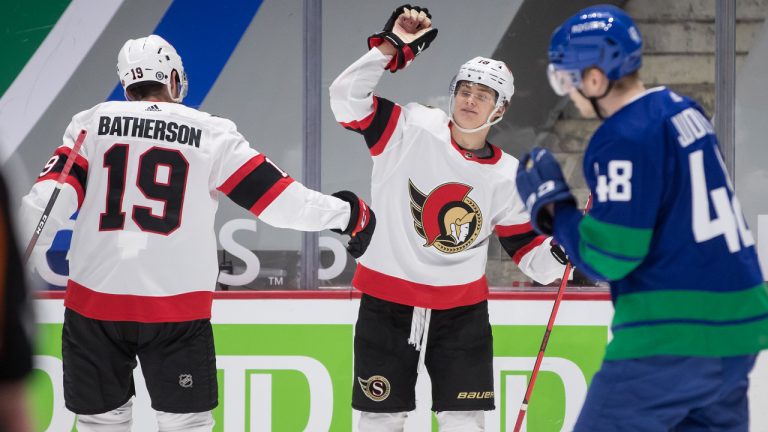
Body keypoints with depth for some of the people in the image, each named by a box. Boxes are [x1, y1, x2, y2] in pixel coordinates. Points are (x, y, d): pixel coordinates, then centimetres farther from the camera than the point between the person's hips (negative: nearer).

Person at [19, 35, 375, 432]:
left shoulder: (92, 124, 3)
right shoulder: (210, 134, 1)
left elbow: (52, 195, -6)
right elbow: (273, 195, 1)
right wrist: (347, 214, 12)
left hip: (95, 300, 1)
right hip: (177, 306, -1)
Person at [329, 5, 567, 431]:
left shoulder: (508, 179, -2)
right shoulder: (411, 129, -8)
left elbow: (533, 259, -2)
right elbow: (347, 97, -17)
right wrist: (391, 46, -22)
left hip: (462, 313, 2)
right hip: (387, 306, -2)